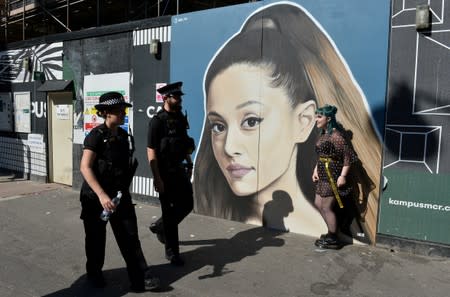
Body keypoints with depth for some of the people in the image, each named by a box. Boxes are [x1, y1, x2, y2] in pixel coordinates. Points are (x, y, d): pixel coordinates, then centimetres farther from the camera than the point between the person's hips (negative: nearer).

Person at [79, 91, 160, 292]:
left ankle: (140, 279, 6)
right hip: (96, 197, -5)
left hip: (120, 195, 5)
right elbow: (85, 168, -21)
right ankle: (94, 274, 35)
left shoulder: (124, 136, 5)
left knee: (130, 236, 1)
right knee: (96, 238, 12)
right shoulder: (96, 136, -14)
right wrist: (101, 195, -29)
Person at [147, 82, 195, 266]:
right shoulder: (157, 121, -13)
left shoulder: (180, 118, 8)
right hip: (165, 172, -7)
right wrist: (157, 178, -20)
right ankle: (172, 252, 17)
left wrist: (189, 164, 8)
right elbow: (151, 151, -17)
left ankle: (159, 227, 36)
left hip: (180, 169, 7)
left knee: (187, 204, 13)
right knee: (169, 211, 2)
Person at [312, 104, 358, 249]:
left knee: (327, 207, -1)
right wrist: (316, 170, 12)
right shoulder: (323, 134, 11)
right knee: (318, 204, 15)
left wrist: (343, 176, -24)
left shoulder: (336, 135, -18)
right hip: (324, 175, 10)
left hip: (333, 175, -10)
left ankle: (333, 240, 15)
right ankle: (332, 233, 30)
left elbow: (348, 156, -21)